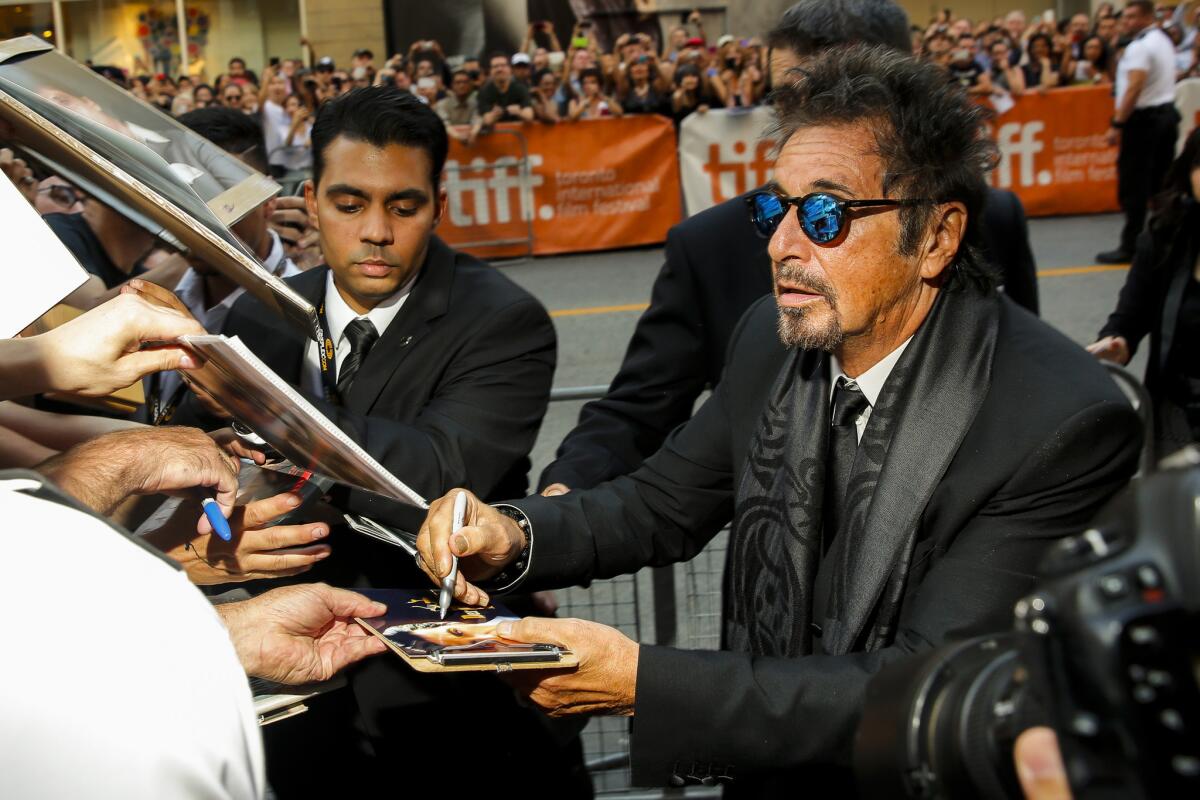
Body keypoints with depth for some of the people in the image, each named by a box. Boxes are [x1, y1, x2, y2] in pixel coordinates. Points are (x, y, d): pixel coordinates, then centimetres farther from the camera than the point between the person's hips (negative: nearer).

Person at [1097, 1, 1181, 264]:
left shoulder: (1140, 46, -14)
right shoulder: (1164, 41, 17)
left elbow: (1134, 87, -21)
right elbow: (1161, 82, 16)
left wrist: (1117, 124, -20)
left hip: (1144, 117, -10)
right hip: (1168, 112, 10)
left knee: (1134, 186, -6)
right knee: (1163, 182, 12)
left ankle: (1129, 247, -4)